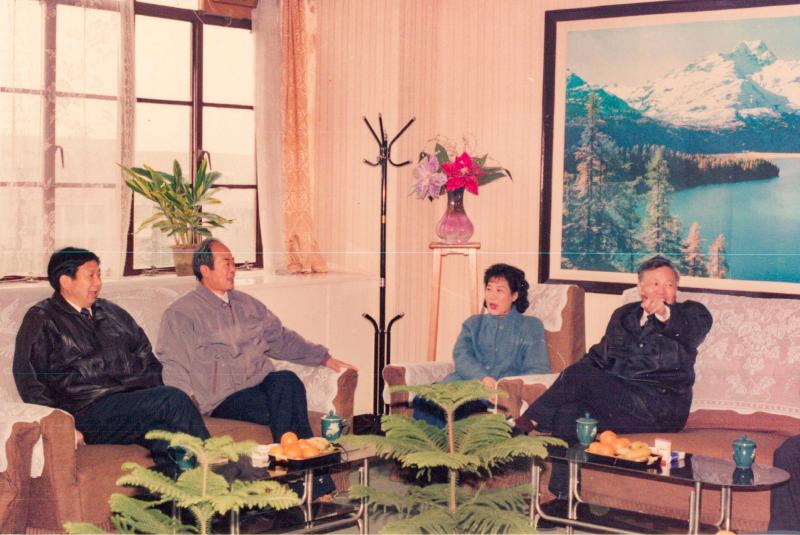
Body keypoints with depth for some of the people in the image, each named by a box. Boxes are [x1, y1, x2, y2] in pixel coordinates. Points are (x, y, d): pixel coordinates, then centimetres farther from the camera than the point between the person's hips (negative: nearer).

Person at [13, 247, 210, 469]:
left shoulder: (112, 312, 27)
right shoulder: (41, 320, 8)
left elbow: (147, 358, 29)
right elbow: (28, 381, 0)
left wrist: (157, 391, 8)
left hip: (138, 403, 6)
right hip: (89, 411, -5)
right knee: (173, 399, -30)